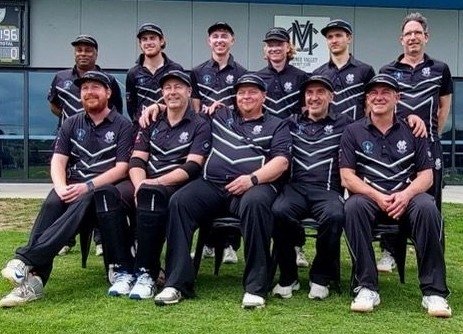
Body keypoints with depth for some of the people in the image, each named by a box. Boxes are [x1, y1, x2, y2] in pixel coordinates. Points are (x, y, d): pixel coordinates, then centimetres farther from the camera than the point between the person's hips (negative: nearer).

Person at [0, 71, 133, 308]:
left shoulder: (122, 126, 4)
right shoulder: (72, 124, 16)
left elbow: (122, 168, -6)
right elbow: (58, 161, 5)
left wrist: (88, 186, -20)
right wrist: (61, 187, -17)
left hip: (104, 190, -3)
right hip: (73, 187, 3)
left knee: (84, 203, -37)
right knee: (51, 204, -31)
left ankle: (25, 260, -47)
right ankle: (34, 278, -43)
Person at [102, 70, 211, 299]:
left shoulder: (200, 125, 6)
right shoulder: (151, 123, 20)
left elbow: (192, 167, -6)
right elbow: (136, 160, 9)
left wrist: (156, 182, -19)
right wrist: (140, 185, -13)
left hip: (178, 187, -4)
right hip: (147, 184, 4)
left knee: (152, 195, -39)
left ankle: (146, 273, -33)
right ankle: (123, 270, -24)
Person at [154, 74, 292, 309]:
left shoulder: (276, 126, 18)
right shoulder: (220, 116, 27)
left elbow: (281, 161, 2)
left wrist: (252, 178, -14)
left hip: (254, 185, -3)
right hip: (211, 184, 3)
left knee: (255, 203, -38)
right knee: (179, 201, -25)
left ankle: (256, 287, -33)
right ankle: (177, 283, -25)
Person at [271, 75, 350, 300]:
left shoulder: (343, 123, 18)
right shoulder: (292, 123, 23)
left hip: (327, 190, -1)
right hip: (296, 187, 1)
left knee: (334, 216, -35)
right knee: (279, 211, -32)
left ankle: (321, 277, -11)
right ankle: (288, 277, -12)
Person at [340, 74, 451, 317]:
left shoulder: (412, 132, 14)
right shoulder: (353, 132, 10)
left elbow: (426, 176, 7)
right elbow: (347, 178, 1)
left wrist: (406, 194, -15)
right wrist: (377, 197, -16)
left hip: (406, 196, 1)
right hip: (368, 196, -1)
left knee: (427, 207, -33)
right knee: (353, 206, -35)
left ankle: (434, 291, -26)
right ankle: (366, 287, -29)